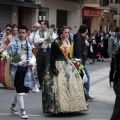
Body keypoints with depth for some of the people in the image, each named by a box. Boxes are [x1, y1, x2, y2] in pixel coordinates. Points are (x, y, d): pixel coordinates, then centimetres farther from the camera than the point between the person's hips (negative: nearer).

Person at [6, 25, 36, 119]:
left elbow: (31, 55, 17)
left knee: (23, 90, 13)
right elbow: (9, 57, -13)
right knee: (20, 91, -7)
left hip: (26, 69, 6)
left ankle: (13, 106, 34)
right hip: (16, 69, -6)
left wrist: (32, 62, -5)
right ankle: (23, 111, 1)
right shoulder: (13, 43, -8)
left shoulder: (28, 44, 12)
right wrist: (20, 63, -24)